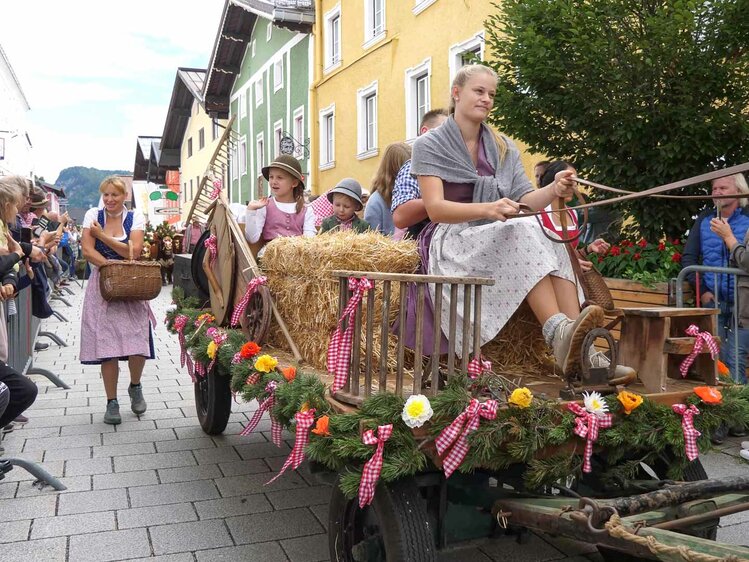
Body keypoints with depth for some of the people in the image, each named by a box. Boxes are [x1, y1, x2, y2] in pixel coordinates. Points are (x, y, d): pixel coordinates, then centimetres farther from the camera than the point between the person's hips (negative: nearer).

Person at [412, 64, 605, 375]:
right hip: (451, 242, -4)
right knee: (526, 233, -32)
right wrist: (487, 210, -31)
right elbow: (435, 208, -14)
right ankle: (559, 333, -47)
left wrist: (554, 190, -19)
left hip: (501, 240, 5)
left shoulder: (504, 148, 16)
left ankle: (578, 348, -42)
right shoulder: (429, 145, 1)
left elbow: (525, 201, 4)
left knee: (552, 237, -28)